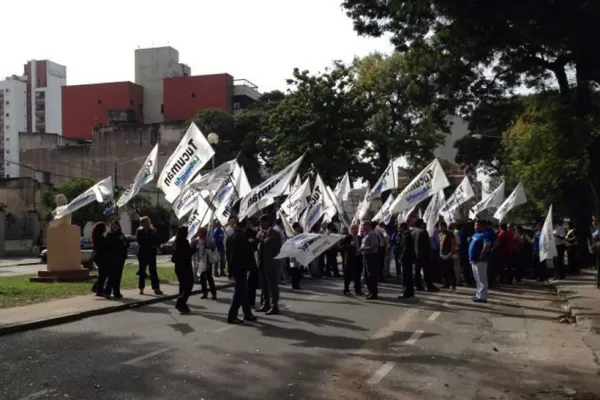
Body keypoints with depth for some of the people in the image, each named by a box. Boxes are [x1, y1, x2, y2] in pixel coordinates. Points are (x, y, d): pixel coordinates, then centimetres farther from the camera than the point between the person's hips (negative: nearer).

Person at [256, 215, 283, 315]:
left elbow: (277, 248, -11)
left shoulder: (275, 234, -8)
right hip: (262, 262, 7)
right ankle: (266, 304, 24)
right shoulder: (260, 233, 11)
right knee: (264, 285, 13)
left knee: (273, 285, -1)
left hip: (271, 263, -7)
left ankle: (274, 306, 4)